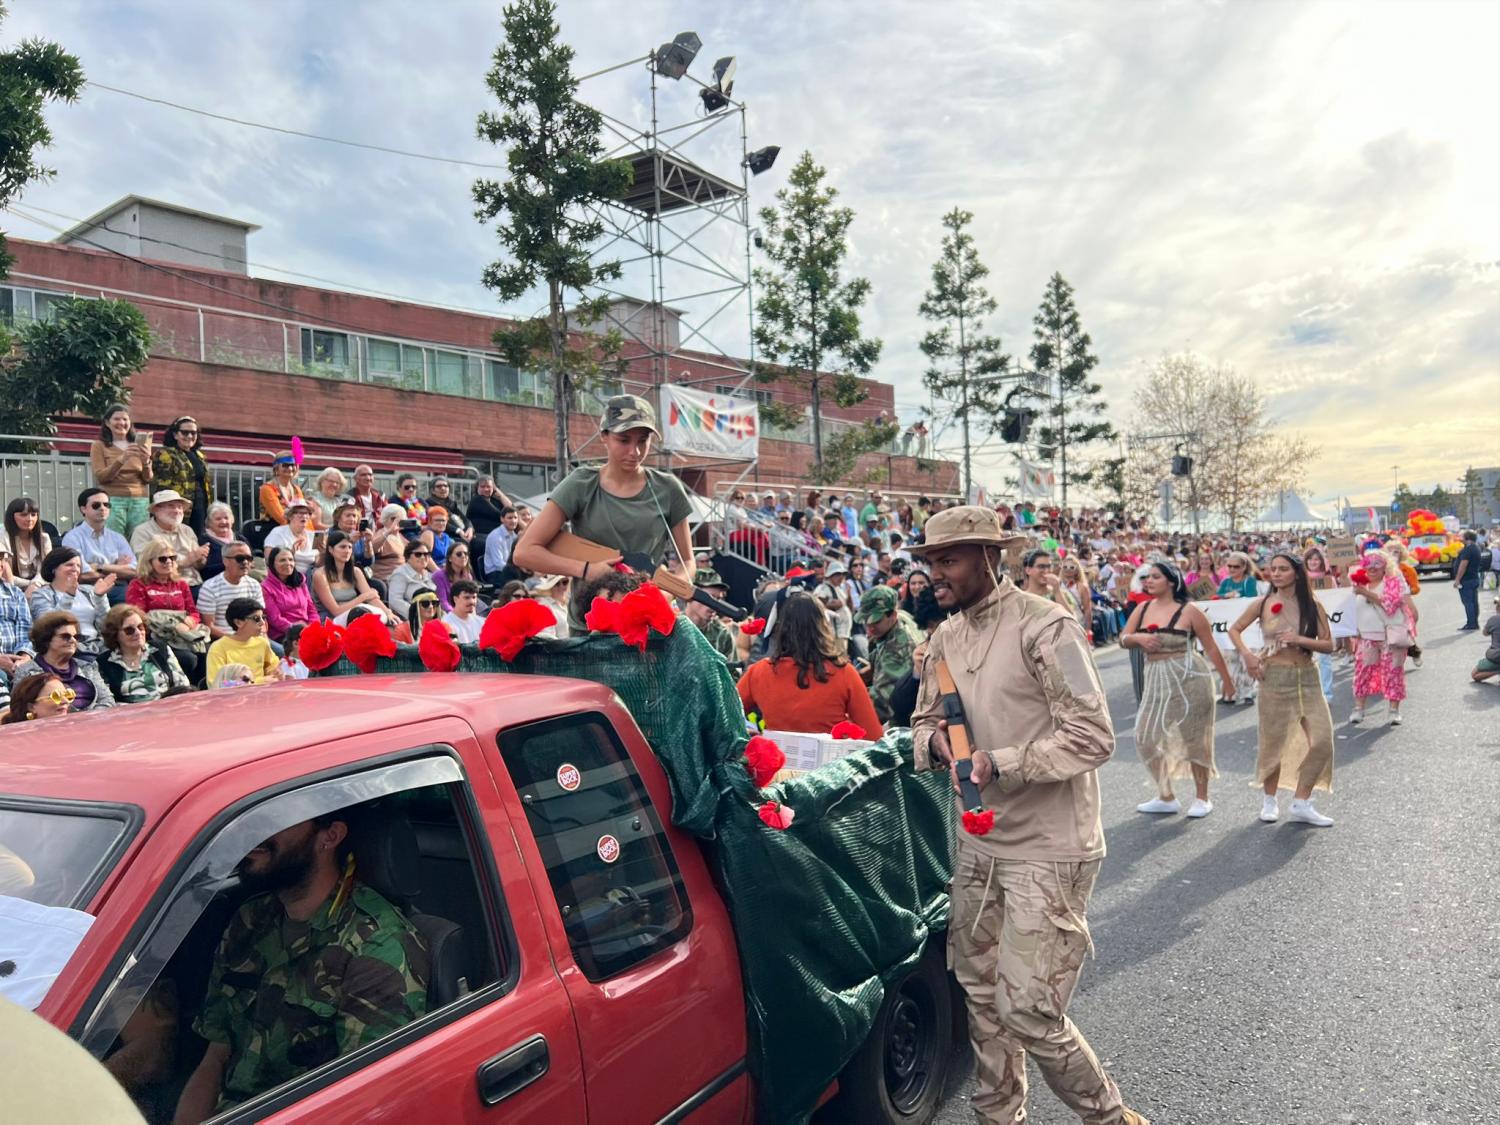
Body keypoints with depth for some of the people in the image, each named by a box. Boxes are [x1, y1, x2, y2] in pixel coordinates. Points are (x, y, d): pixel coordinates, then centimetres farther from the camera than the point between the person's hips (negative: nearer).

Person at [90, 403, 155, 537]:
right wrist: (122, 459, -17)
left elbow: (148, 479, 11)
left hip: (139, 501, 2)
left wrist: (146, 462, -10)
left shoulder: (139, 445, 16)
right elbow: (100, 477, -3)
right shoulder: (99, 445, 8)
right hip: (113, 501, -2)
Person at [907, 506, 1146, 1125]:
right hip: (979, 842, 7)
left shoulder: (1045, 626, -17)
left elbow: (1093, 736, -20)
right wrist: (934, 738, -9)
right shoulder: (945, 638, 6)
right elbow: (923, 720, 14)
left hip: (1048, 849, -7)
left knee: (1027, 1010, -4)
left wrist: (999, 764, -24)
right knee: (980, 992, 18)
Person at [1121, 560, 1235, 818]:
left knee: (1194, 738, 4)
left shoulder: (1188, 611, -7)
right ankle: (1166, 797, 19)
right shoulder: (1142, 609, 7)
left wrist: (1227, 680, 0)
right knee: (1147, 737, 3)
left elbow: (1211, 647, -3)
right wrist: (1138, 637, -15)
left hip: (1188, 677, -5)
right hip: (1155, 680, 5)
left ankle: (1202, 799, 20)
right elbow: (1123, 639, 7)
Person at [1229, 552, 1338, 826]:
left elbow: (1328, 644, 0)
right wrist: (1247, 655, -8)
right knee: (1273, 742, 5)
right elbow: (1234, 630, 8)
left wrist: (1299, 640, -16)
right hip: (1275, 677, -2)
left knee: (1323, 740, -5)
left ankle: (1301, 803, 10)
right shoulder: (1263, 604, -1)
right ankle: (1270, 801, 24)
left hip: (1307, 678, 2)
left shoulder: (1312, 606, 2)